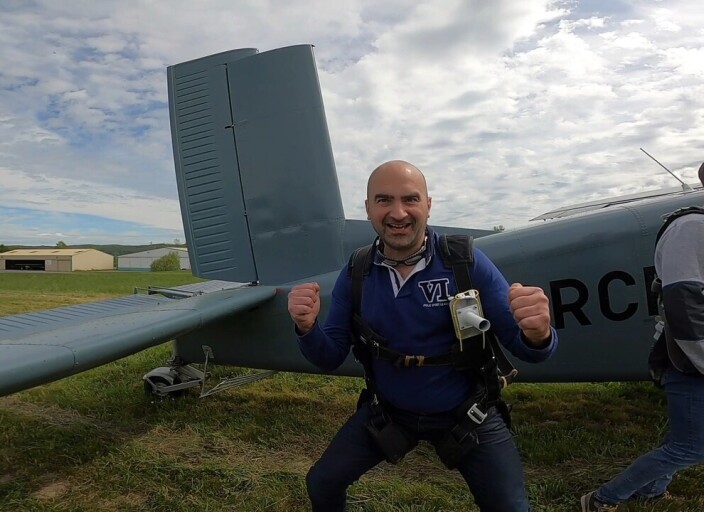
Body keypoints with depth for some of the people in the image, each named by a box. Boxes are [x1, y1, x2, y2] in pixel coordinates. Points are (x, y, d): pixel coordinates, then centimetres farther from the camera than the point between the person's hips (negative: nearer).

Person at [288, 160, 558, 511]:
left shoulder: (466, 262, -20)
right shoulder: (355, 275, -11)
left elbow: (521, 345, -19)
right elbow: (330, 359, -6)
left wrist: (537, 335, -43)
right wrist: (307, 328, -28)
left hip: (466, 412, -2)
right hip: (387, 410, 3)